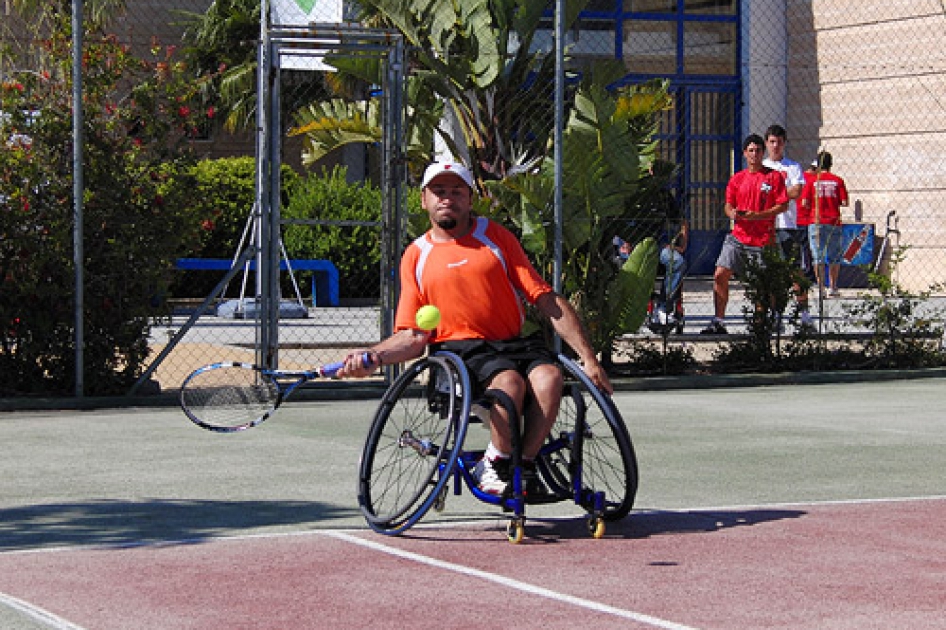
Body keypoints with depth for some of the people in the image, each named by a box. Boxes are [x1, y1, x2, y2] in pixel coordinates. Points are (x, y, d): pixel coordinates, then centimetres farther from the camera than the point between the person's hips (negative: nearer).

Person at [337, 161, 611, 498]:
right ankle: (496, 466, -11)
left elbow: (547, 300, 5)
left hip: (514, 341, 2)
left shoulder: (494, 236, 11)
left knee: (548, 377, -31)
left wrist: (588, 358, -1)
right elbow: (414, 335, 7)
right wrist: (372, 356, -14)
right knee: (508, 381, -34)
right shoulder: (416, 256, 12)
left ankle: (525, 465, -13)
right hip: (457, 347, -2)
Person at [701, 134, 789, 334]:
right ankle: (718, 323, -3)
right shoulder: (737, 179, 11)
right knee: (720, 276, -7)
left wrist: (757, 215, -16)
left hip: (763, 240, -3)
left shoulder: (774, 176, 0)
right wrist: (732, 213, -10)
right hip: (738, 237, 3)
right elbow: (728, 205, 15)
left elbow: (783, 205, -5)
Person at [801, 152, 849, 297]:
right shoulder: (838, 181, 0)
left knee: (818, 257, 1)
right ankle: (833, 288, 11)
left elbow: (804, 203, -5)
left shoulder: (812, 180, -1)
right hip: (834, 222, 1)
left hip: (816, 222, -1)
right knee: (834, 258, 11)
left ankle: (820, 287, -4)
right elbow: (844, 203, -3)